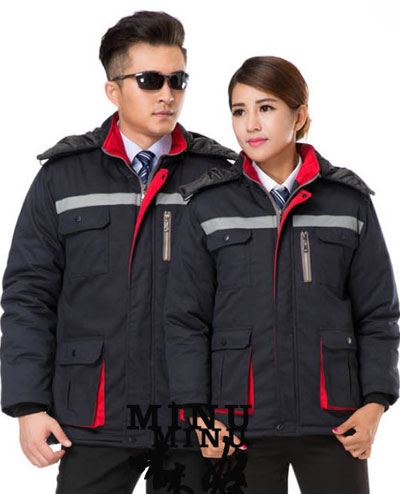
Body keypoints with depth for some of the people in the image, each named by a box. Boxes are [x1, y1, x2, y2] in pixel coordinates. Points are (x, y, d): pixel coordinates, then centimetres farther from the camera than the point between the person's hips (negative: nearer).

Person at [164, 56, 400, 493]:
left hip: (332, 423, 1)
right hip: (240, 425, 0)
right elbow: (185, 320, 3)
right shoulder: (208, 208, 3)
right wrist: (198, 415, -5)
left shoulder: (350, 203, 5)